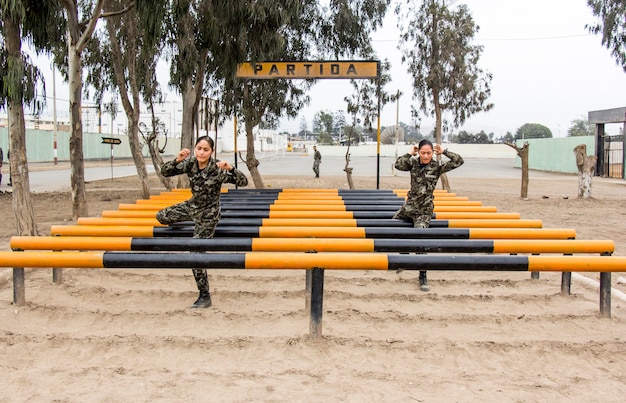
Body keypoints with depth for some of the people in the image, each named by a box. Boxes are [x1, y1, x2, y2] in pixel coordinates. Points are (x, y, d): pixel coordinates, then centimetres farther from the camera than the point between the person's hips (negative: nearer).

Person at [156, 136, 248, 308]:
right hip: (192, 206, 6)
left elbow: (243, 182, -30)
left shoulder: (218, 168, -26)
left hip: (208, 214, -6)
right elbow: (165, 172, -10)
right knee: (161, 216, 19)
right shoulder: (190, 163, -12)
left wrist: (231, 169, -47)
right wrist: (177, 160, -28)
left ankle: (205, 297, 5)